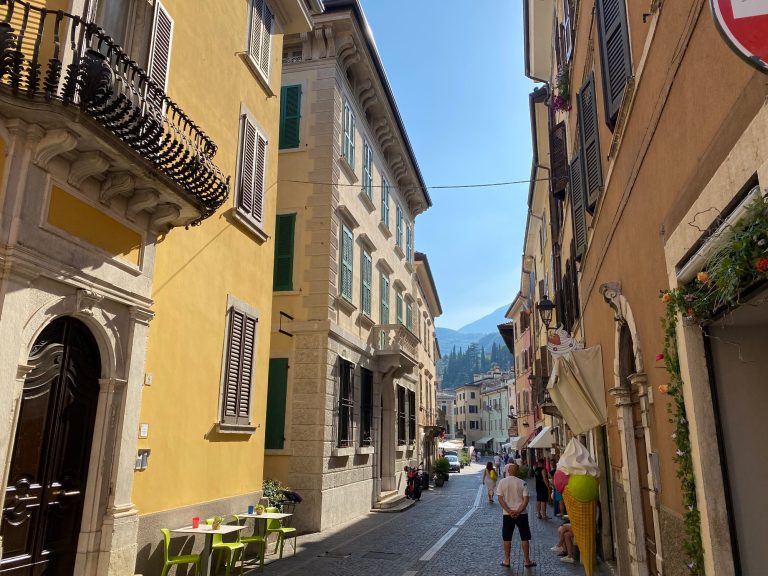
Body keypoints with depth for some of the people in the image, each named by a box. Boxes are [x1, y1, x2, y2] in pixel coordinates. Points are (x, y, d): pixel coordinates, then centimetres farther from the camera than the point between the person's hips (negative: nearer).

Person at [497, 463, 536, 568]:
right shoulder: (522, 483, -5)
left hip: (507, 514, 0)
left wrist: (509, 511, -12)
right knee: (525, 538, 11)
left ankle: (506, 561, 17)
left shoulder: (502, 482, -5)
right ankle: (527, 561, 17)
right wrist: (518, 511, -15)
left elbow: (500, 499, -9)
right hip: (521, 514, 0)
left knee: (506, 538, 12)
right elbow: (526, 499, -11)